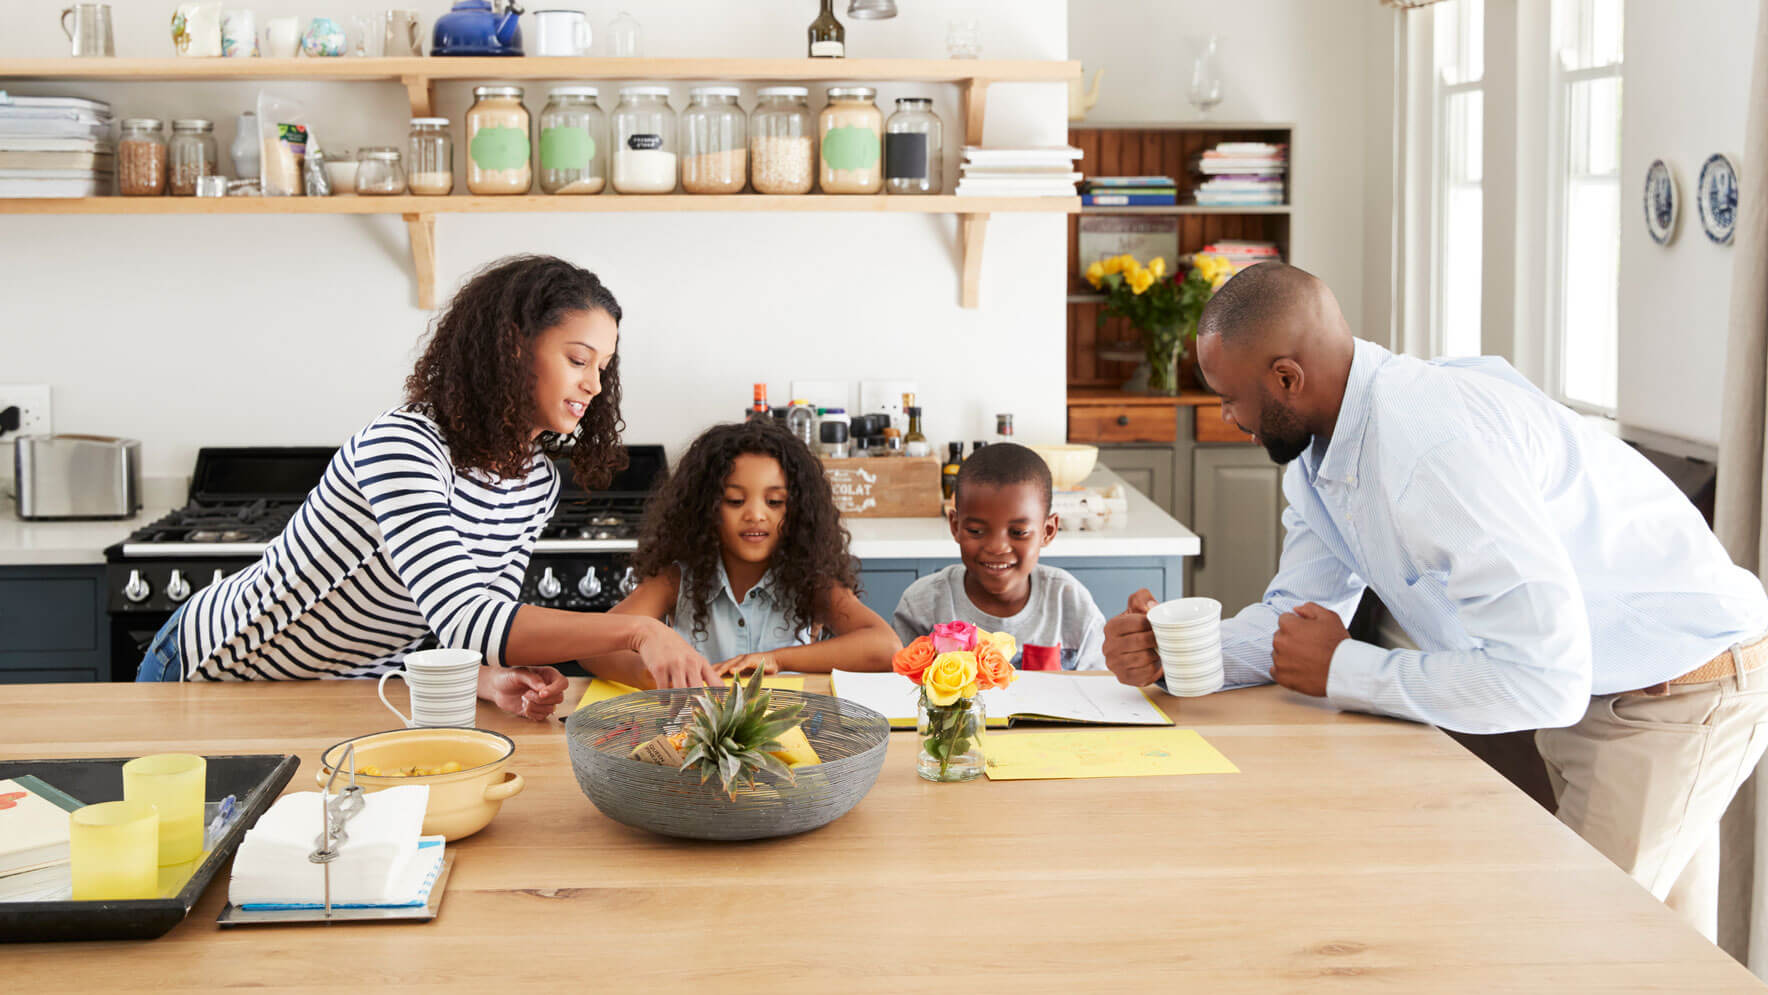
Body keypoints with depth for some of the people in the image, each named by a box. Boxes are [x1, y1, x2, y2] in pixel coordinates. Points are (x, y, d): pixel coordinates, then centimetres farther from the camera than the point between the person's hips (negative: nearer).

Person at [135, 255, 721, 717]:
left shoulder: (537, 484, -5)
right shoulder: (403, 446, -32)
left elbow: (475, 633, -9)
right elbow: (460, 618, -42)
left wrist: (496, 681, -33)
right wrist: (635, 631, -48)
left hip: (350, 689, 7)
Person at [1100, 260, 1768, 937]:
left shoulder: (1437, 443, -33)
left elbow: (1544, 679, -36)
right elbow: (1299, 614, 5)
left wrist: (1341, 670, -25)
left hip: (1680, 696, -9)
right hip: (1582, 689, 9)